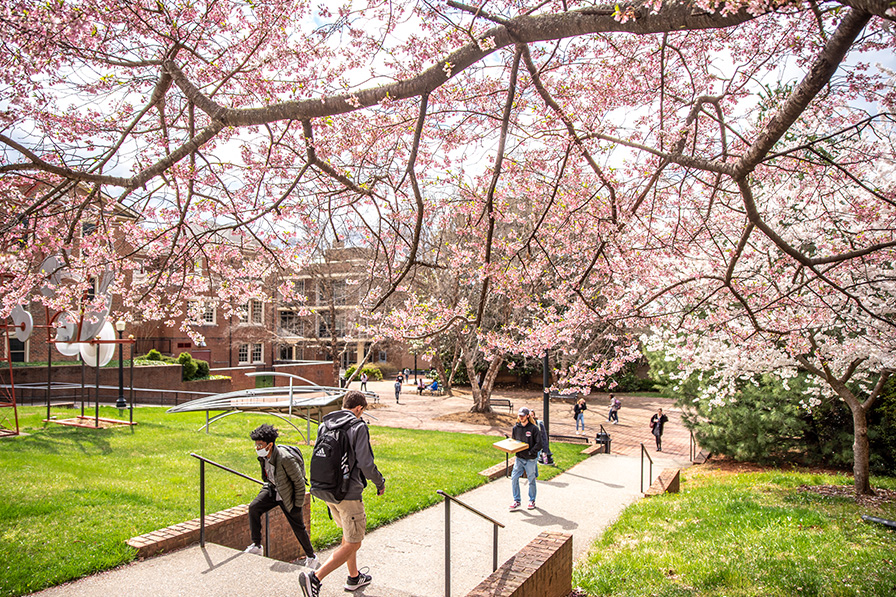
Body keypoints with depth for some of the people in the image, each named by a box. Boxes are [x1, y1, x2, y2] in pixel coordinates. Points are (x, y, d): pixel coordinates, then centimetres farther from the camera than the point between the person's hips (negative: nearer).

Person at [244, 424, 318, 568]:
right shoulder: (263, 456, -10)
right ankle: (256, 546, 3)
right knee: (253, 508, -13)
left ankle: (311, 556, 25)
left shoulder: (286, 459, -33)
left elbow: (299, 483, -23)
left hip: (288, 496, -6)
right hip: (272, 490, 6)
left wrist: (298, 506, -17)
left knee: (298, 528, 3)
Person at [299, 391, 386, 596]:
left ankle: (354, 578, 37)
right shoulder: (358, 427, -14)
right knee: (352, 544, 4)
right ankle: (315, 578, -7)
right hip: (348, 494, -8)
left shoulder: (324, 425, 6)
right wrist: (380, 482, -2)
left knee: (348, 533, 26)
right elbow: (366, 463, -19)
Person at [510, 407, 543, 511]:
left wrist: (530, 452, -19)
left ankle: (532, 501, 24)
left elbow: (539, 444, -11)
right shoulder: (516, 428, 5)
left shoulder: (533, 428, -9)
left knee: (531, 480, 8)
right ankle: (516, 500, 11)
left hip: (530, 459, -4)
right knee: (514, 478, -3)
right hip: (519, 458, 4)